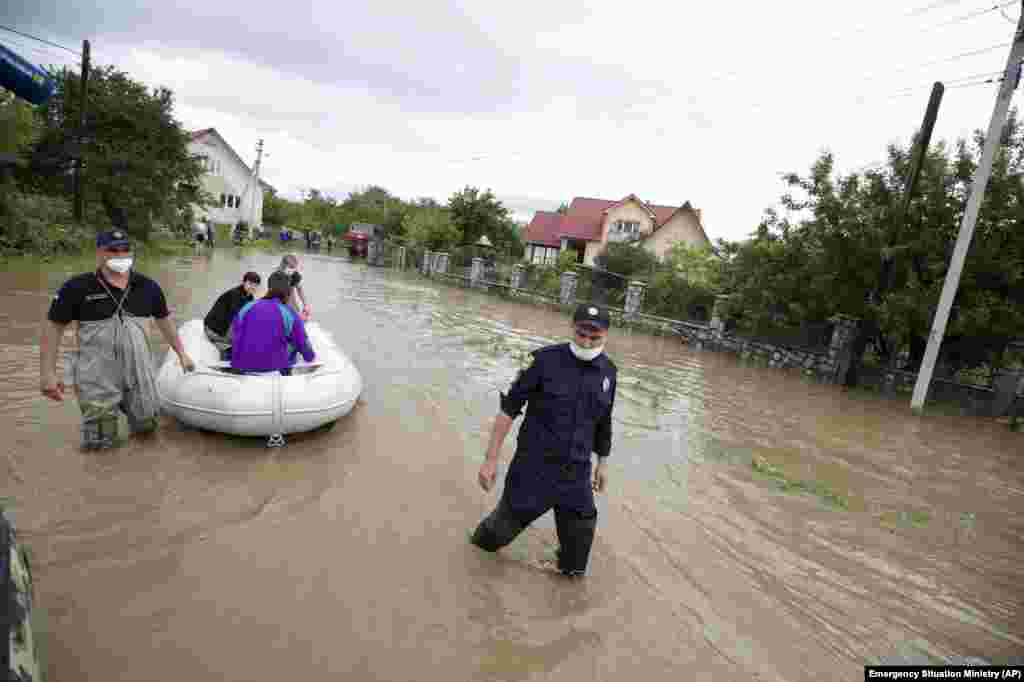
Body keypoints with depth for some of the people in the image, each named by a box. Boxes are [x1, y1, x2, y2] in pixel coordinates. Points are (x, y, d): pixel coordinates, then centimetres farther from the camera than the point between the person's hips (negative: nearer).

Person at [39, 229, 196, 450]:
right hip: (97, 375, -2)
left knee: (146, 425, 15)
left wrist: (181, 354, 15)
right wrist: (47, 373, -6)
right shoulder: (77, 288, -9)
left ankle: (125, 404, 45)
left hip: (139, 370, 3)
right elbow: (53, 326, -2)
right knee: (99, 442, 4)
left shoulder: (148, 287, 0)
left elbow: (164, 319, 12)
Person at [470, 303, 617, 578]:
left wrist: (602, 463, 22)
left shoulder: (608, 371, 0)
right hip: (533, 467, -3)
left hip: (576, 473, 3)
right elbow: (509, 407, -11)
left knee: (579, 537, 10)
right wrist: (491, 458, -13)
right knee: (505, 526, 10)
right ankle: (482, 539, 44)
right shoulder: (547, 359, -14)